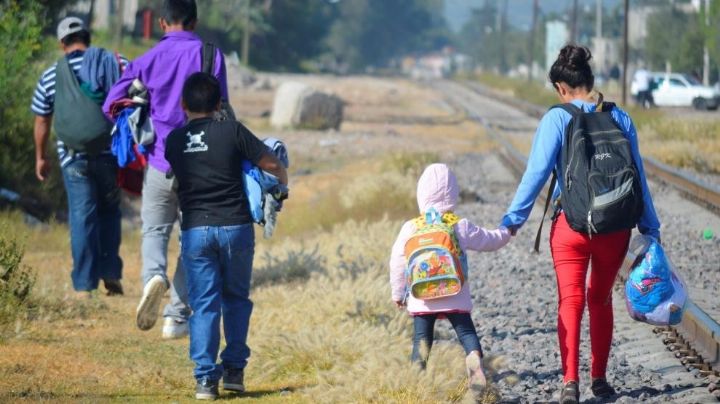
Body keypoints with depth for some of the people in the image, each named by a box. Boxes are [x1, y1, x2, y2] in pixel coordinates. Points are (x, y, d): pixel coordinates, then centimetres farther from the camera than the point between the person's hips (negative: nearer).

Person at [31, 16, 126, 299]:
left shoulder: (51, 77, 3)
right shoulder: (116, 64, 2)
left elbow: (42, 121, 10)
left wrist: (41, 157, 22)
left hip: (74, 157, -1)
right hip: (111, 154, 1)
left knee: (82, 218, 2)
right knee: (109, 212, 17)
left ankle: (84, 285, 1)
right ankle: (111, 273, 10)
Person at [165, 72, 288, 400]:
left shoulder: (174, 141, 4)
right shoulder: (232, 132, -4)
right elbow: (271, 164, -2)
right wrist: (282, 181, 19)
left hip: (195, 229, 1)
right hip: (235, 226, -1)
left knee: (203, 305, 4)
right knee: (236, 299, 15)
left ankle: (205, 378, -3)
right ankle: (234, 369, 12)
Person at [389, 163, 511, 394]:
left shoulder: (410, 229, 0)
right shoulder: (461, 228, -1)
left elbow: (397, 262, 3)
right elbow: (489, 241, 11)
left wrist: (398, 293, 15)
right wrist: (506, 232, 33)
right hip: (455, 297, -1)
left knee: (421, 338, 7)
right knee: (465, 331, 2)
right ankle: (474, 356, -26)